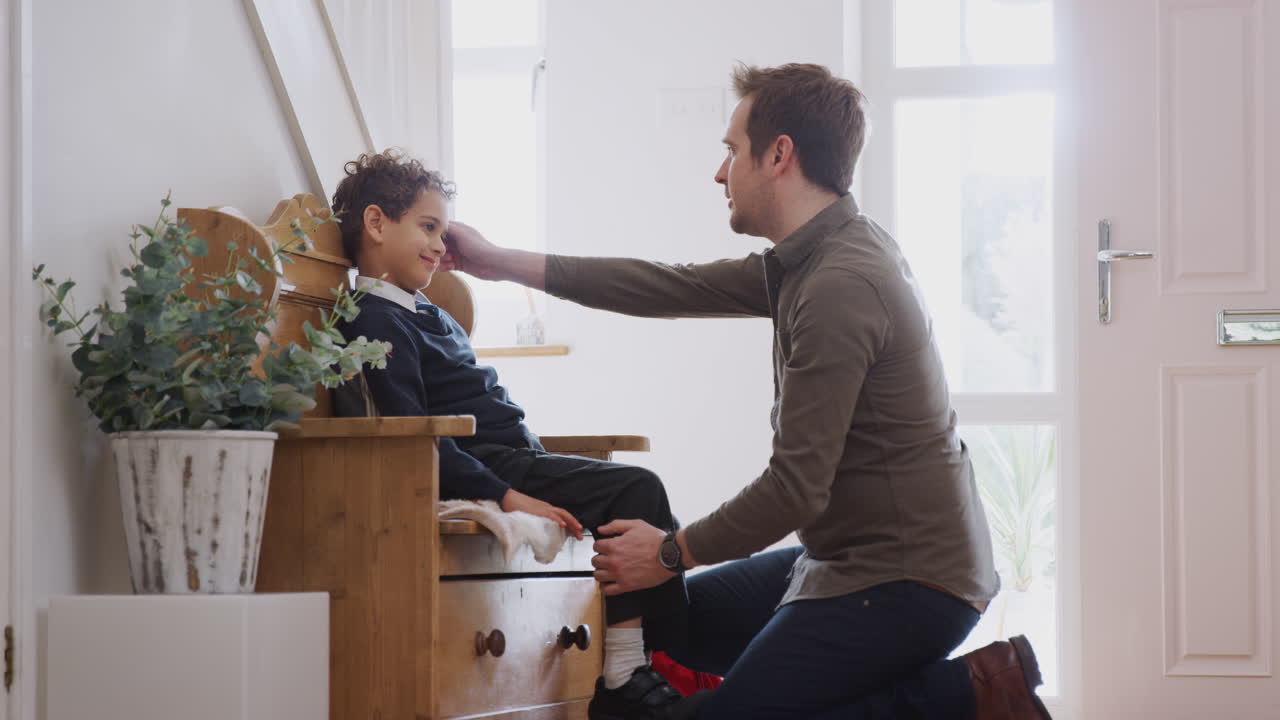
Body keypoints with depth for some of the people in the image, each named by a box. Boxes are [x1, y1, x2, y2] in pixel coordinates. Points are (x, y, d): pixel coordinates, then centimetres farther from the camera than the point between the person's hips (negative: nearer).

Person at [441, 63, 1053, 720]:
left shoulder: (841, 286, -22)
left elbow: (797, 486, -23)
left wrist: (671, 553, -8)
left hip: (905, 583, -10)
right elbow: (677, 288, 18)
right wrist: (505, 263, 20)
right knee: (679, 621, 20)